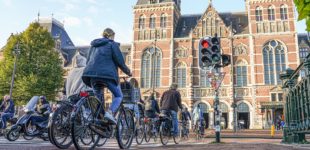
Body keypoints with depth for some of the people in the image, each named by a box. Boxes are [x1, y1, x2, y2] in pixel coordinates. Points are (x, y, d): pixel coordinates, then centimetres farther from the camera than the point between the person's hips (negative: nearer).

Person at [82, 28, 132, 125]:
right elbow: (120, 62, -2)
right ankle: (110, 112, -17)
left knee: (98, 98, 18)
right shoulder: (112, 44, 6)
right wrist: (128, 72, 12)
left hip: (92, 74, 6)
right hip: (108, 74, -6)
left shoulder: (94, 45, 25)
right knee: (118, 96, 8)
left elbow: (88, 61, 28)